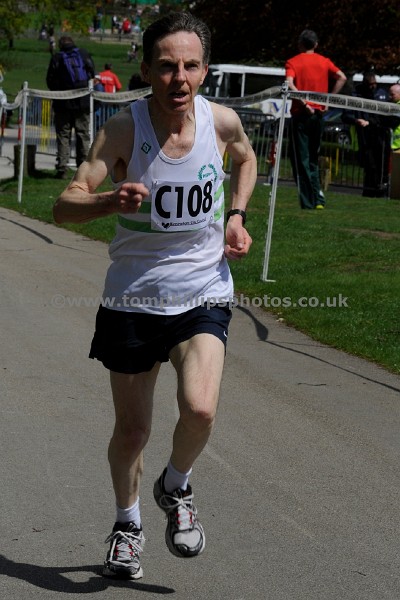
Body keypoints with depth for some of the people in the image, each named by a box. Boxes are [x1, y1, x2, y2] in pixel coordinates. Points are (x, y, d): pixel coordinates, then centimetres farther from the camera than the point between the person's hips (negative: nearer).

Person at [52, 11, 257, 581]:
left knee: (199, 409, -21)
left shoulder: (221, 121, -7)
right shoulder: (123, 128, -15)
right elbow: (64, 206, -23)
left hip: (203, 294, 1)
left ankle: (175, 488, 12)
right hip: (132, 297, -1)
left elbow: (246, 158, 19)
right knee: (132, 430, 9)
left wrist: (236, 217, 4)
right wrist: (110, 200, -42)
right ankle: (128, 523, 39)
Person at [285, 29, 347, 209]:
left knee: (301, 160, 1)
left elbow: (290, 84, -18)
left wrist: (303, 103, -15)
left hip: (301, 113, -4)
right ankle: (318, 199, 6)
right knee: (313, 159, 16)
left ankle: (308, 202, -4)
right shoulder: (324, 62, 8)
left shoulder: (293, 62, -1)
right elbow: (342, 78, -2)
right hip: (318, 113, 4)